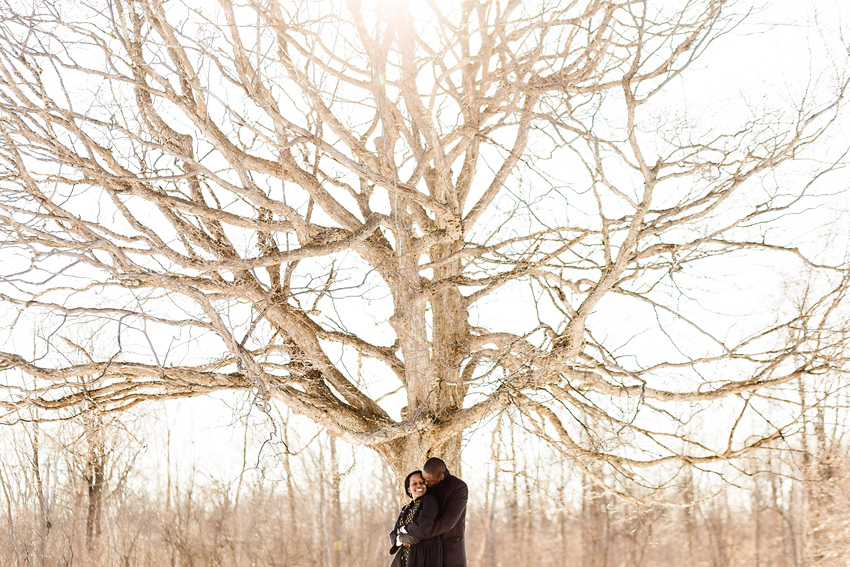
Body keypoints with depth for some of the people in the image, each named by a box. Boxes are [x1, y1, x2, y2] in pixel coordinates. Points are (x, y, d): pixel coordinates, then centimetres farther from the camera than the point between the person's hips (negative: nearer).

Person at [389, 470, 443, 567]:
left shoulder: (429, 500, -6)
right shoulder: (406, 508, 18)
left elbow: (423, 527, -22)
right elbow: (394, 535, 14)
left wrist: (406, 529, -3)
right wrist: (402, 540, -9)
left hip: (425, 558, -8)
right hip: (406, 558, 8)